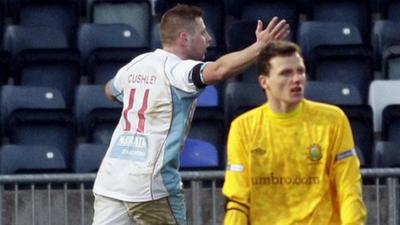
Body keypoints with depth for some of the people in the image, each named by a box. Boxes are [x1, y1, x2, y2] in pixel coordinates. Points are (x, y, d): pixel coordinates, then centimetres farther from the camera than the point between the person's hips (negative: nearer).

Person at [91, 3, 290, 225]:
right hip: (149, 184, -7)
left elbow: (110, 90, 35)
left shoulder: (135, 65, 13)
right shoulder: (177, 71, -10)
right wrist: (260, 46, -35)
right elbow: (220, 70, -31)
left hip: (110, 180, 7)